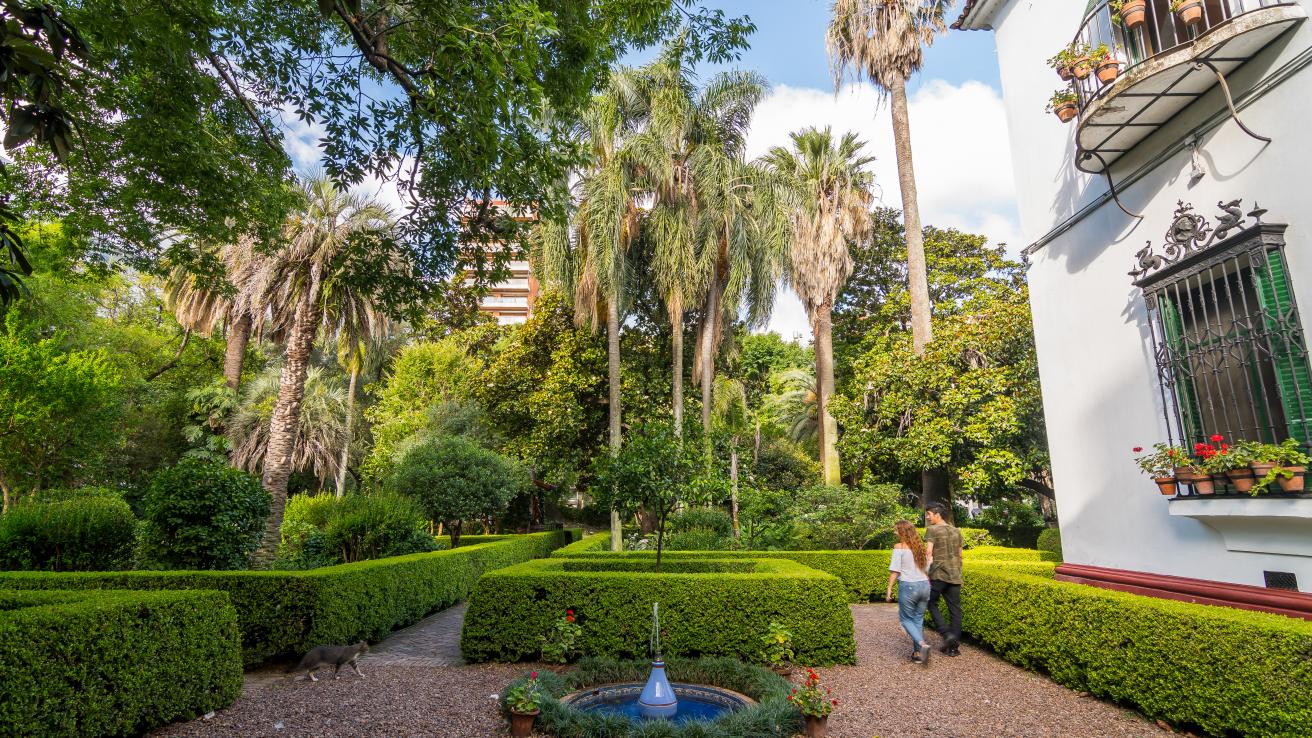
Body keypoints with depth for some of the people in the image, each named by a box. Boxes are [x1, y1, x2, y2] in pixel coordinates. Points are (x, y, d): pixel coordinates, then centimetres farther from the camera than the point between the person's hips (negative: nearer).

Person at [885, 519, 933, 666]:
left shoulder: (899, 547, -8)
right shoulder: (921, 546, 10)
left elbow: (894, 571, -11)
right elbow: (927, 570, 13)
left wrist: (889, 588, -4)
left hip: (908, 586, -5)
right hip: (924, 585, 6)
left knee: (906, 619, 9)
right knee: (918, 619, 15)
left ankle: (922, 644, -11)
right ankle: (917, 653, 15)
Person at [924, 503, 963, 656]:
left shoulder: (932, 530, -7)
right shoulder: (956, 531, 12)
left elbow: (928, 554, -15)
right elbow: (960, 556, 17)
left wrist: (926, 574, -11)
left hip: (938, 575, -6)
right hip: (954, 575, 6)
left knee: (931, 603, 10)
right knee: (955, 609, 7)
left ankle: (947, 634, -4)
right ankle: (954, 646, 11)